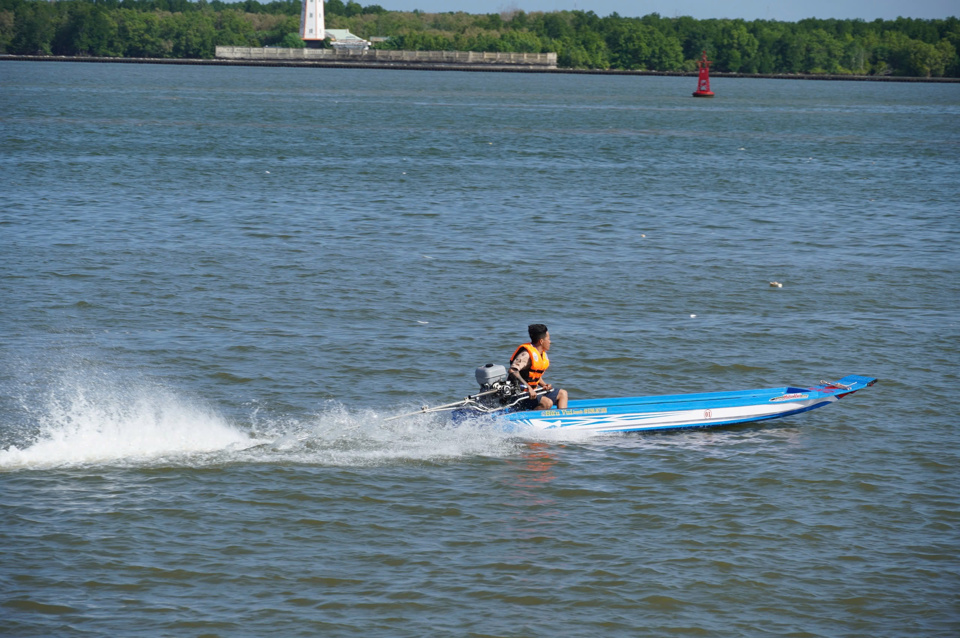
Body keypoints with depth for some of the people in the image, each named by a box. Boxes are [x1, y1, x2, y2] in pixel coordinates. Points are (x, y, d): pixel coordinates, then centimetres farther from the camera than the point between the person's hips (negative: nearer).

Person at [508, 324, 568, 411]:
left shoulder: (543, 355, 12)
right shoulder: (527, 354, -19)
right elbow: (512, 371, -31)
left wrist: (544, 385, 0)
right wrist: (529, 388, -37)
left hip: (533, 391, 10)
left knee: (562, 394, 15)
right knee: (547, 403, -30)